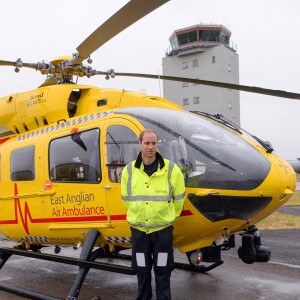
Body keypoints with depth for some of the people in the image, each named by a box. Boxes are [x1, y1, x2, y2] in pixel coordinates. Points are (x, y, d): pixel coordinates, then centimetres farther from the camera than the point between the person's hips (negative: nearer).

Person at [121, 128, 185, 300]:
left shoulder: (171, 169, -7)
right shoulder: (129, 171, -1)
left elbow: (179, 197, 5)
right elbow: (126, 198, 12)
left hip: (162, 229, -2)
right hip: (138, 229, 2)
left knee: (162, 270, 8)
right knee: (142, 269, 15)